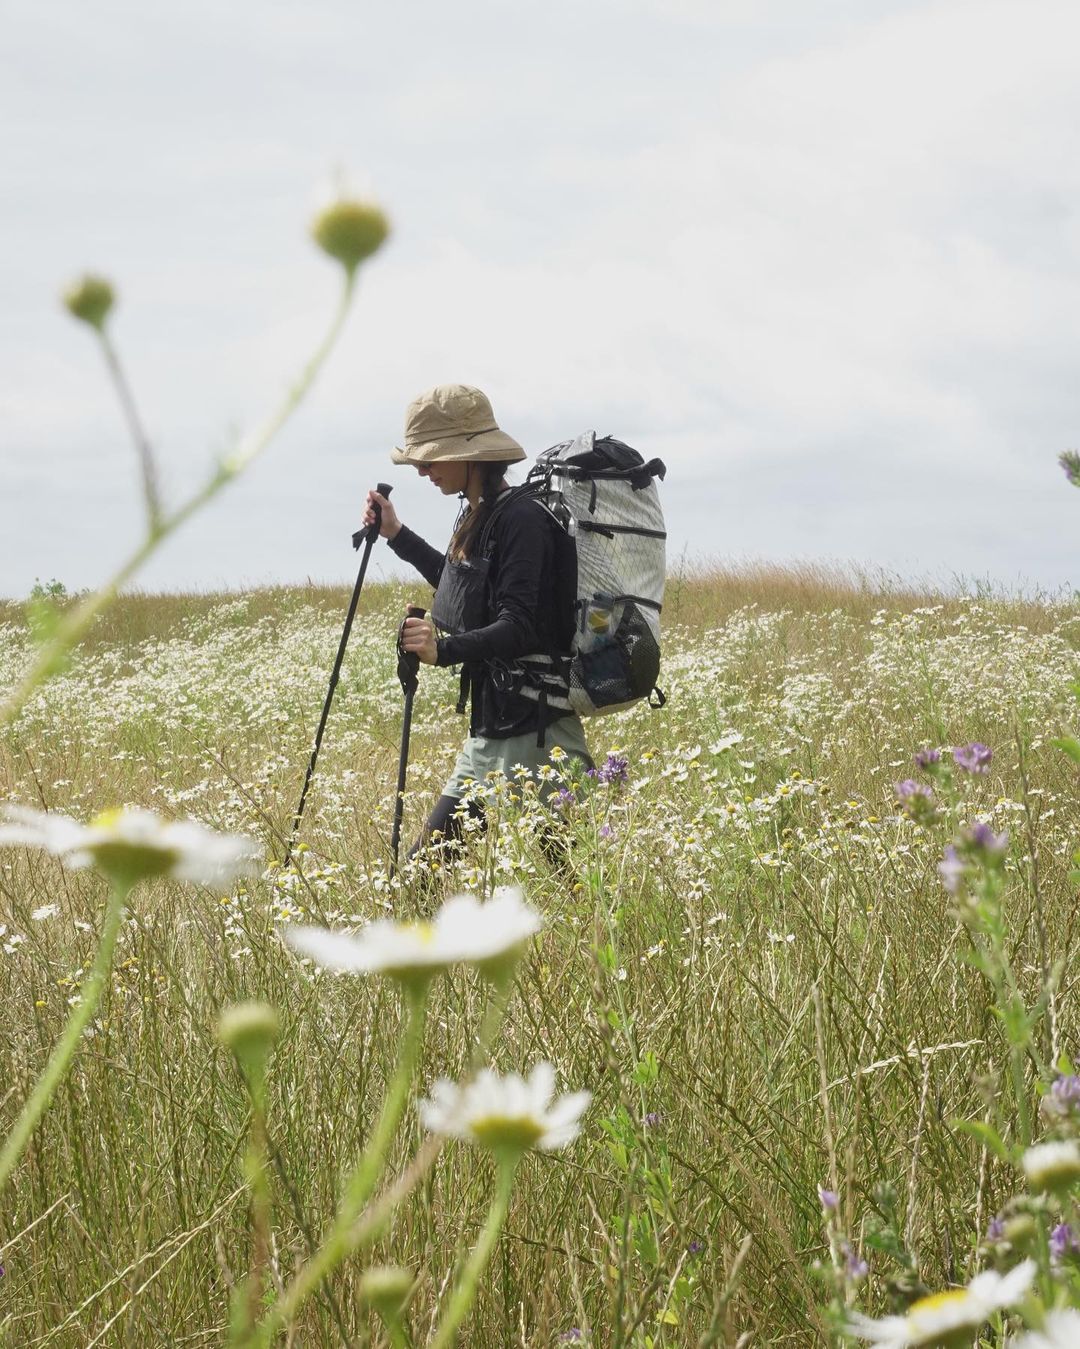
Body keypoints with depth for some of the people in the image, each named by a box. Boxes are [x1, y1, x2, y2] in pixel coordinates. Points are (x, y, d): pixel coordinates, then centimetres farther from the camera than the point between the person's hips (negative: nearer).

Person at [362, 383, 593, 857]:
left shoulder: (521, 518, -16)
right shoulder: (476, 515, 12)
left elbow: (519, 627, -25)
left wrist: (445, 650, -40)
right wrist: (397, 536, 29)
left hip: (533, 733, -10)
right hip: (489, 733, 10)